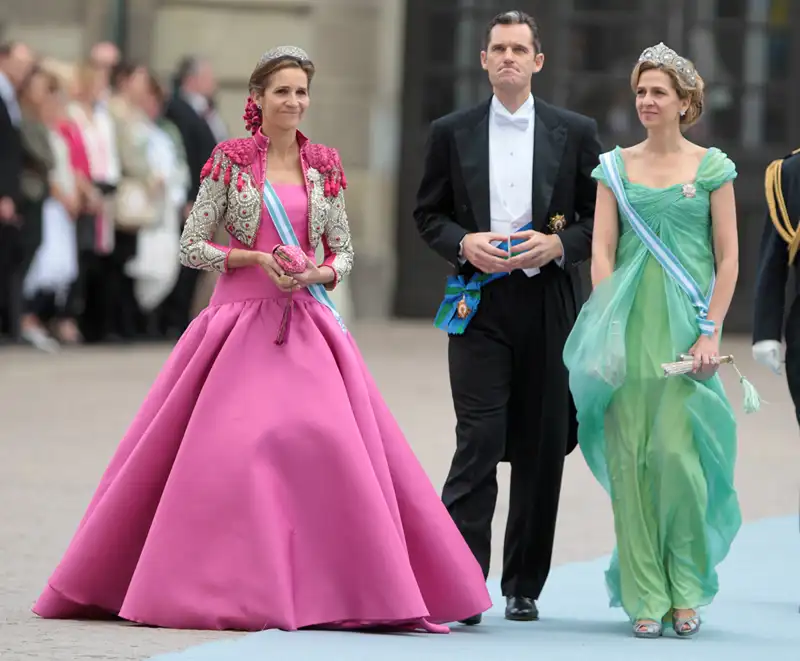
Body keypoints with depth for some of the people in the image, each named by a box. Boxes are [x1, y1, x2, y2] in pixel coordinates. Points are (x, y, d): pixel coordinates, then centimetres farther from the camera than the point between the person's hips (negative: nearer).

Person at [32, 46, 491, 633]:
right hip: (240, 315, -2)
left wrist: (315, 273, -7)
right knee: (226, 447, -9)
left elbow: (344, 252, 13)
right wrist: (256, 259, -11)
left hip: (308, 321, 2)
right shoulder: (230, 160, 1)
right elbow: (191, 246, 0)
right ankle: (225, 585, 1)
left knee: (327, 442, -10)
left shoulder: (324, 165, 9)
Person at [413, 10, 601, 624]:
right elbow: (429, 213, 12)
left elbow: (601, 219, 8)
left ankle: (524, 586, 16)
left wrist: (558, 245, -10)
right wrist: (464, 243, -7)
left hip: (549, 305, 1)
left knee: (542, 447, 5)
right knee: (479, 442, -11)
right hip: (479, 305, -1)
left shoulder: (575, 133, 6)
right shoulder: (452, 133, 7)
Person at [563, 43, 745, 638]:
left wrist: (710, 333, -6)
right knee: (629, 455, -2)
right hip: (629, 324, 2)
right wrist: (608, 327, -4)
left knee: (676, 450, -11)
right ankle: (647, 596, 4)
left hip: (686, 325, -2)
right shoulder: (616, 167, 9)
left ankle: (687, 589, 3)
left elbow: (729, 259, 2)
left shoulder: (711, 167, 4)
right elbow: (602, 253, 6)